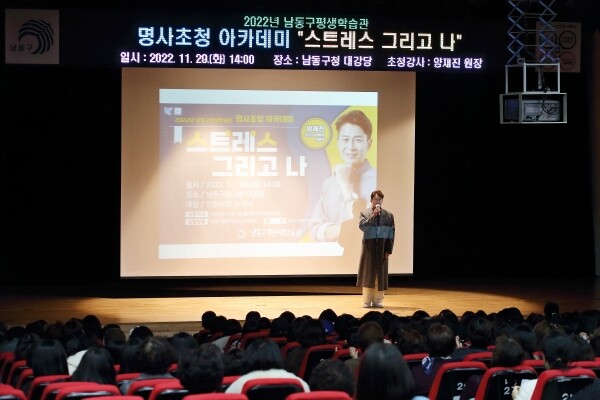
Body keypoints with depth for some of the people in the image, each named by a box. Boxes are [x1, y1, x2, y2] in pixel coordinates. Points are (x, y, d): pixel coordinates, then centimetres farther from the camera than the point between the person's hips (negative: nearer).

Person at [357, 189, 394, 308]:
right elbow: (362, 226, -12)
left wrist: (388, 250, -3)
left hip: (382, 248, 1)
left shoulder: (388, 215, 5)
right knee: (368, 273, 1)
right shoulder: (364, 213, 4)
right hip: (369, 247, -1)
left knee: (380, 274, 2)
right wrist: (373, 216, -17)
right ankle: (367, 301, 5)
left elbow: (391, 234, 4)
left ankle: (378, 300, 9)